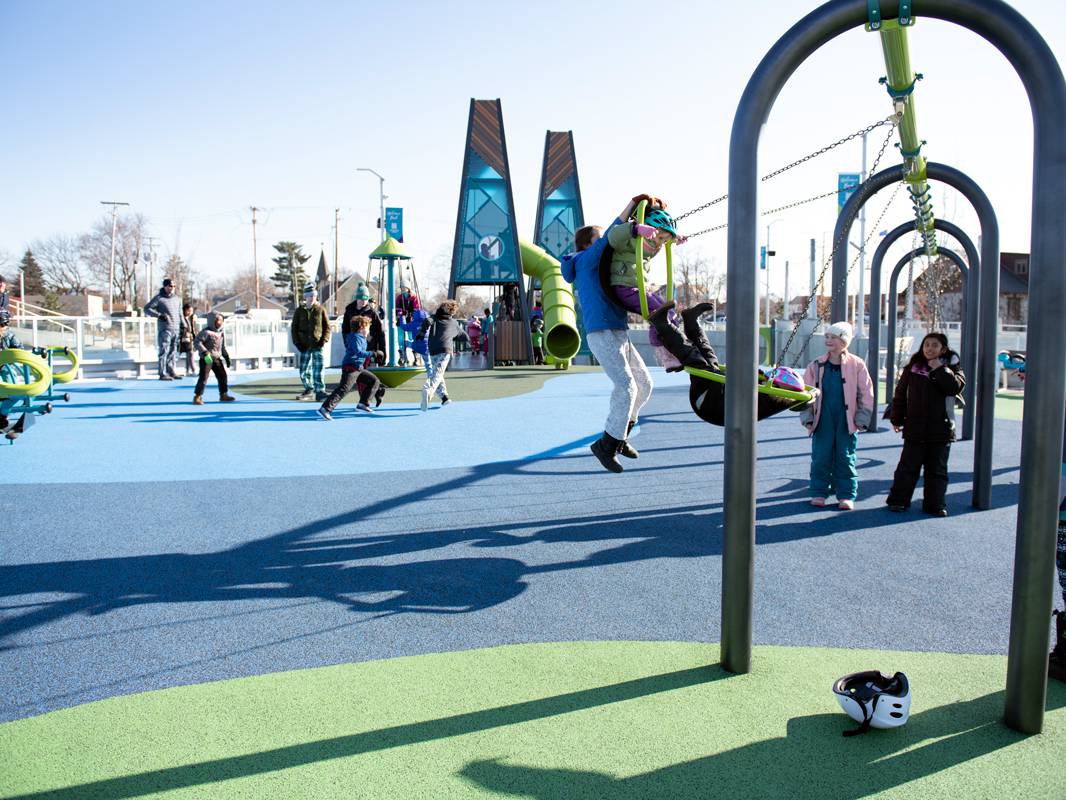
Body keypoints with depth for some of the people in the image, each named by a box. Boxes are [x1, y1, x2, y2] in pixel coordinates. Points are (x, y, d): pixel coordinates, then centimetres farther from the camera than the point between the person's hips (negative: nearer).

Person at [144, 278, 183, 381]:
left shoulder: (178, 299, 16)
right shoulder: (159, 298, -1)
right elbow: (147, 309, -3)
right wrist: (159, 315, -15)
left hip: (176, 329, 6)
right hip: (165, 329, -6)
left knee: (173, 352, 8)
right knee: (164, 351, -8)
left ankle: (172, 371, 15)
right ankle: (163, 374, -6)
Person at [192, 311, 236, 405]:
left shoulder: (221, 332, 10)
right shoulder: (206, 332, -15)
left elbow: (223, 346, 21)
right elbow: (198, 342, -21)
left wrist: (226, 356, 19)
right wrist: (205, 353, -30)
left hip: (217, 358, 8)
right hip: (206, 359, -8)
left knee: (223, 376, 11)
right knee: (203, 377, -10)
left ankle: (223, 395, 24)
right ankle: (197, 397, -5)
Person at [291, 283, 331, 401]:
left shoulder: (320, 310, 0)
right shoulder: (300, 311, 3)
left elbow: (327, 326, 5)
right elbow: (294, 327, 7)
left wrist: (324, 340, -7)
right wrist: (297, 343, -1)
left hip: (317, 345, -2)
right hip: (304, 346, 2)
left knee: (317, 370, -10)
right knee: (304, 371, 7)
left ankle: (320, 392, -4)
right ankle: (309, 390, 25)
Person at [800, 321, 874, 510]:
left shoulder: (856, 365, 0)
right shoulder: (816, 365, 5)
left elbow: (866, 394, 3)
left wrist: (862, 418, -2)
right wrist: (807, 417, 0)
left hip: (846, 421, -1)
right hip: (823, 420, 1)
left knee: (846, 457, 5)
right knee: (820, 457, 3)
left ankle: (847, 495, 13)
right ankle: (819, 492, 13)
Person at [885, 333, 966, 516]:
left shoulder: (951, 368, 2)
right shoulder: (913, 367, 2)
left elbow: (956, 386, -18)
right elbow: (900, 393, 6)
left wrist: (940, 369, -17)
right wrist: (896, 418, 6)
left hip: (941, 429, 0)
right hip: (914, 428, 0)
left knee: (937, 469, 8)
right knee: (908, 467, 6)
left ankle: (935, 504, 17)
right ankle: (898, 500, 14)